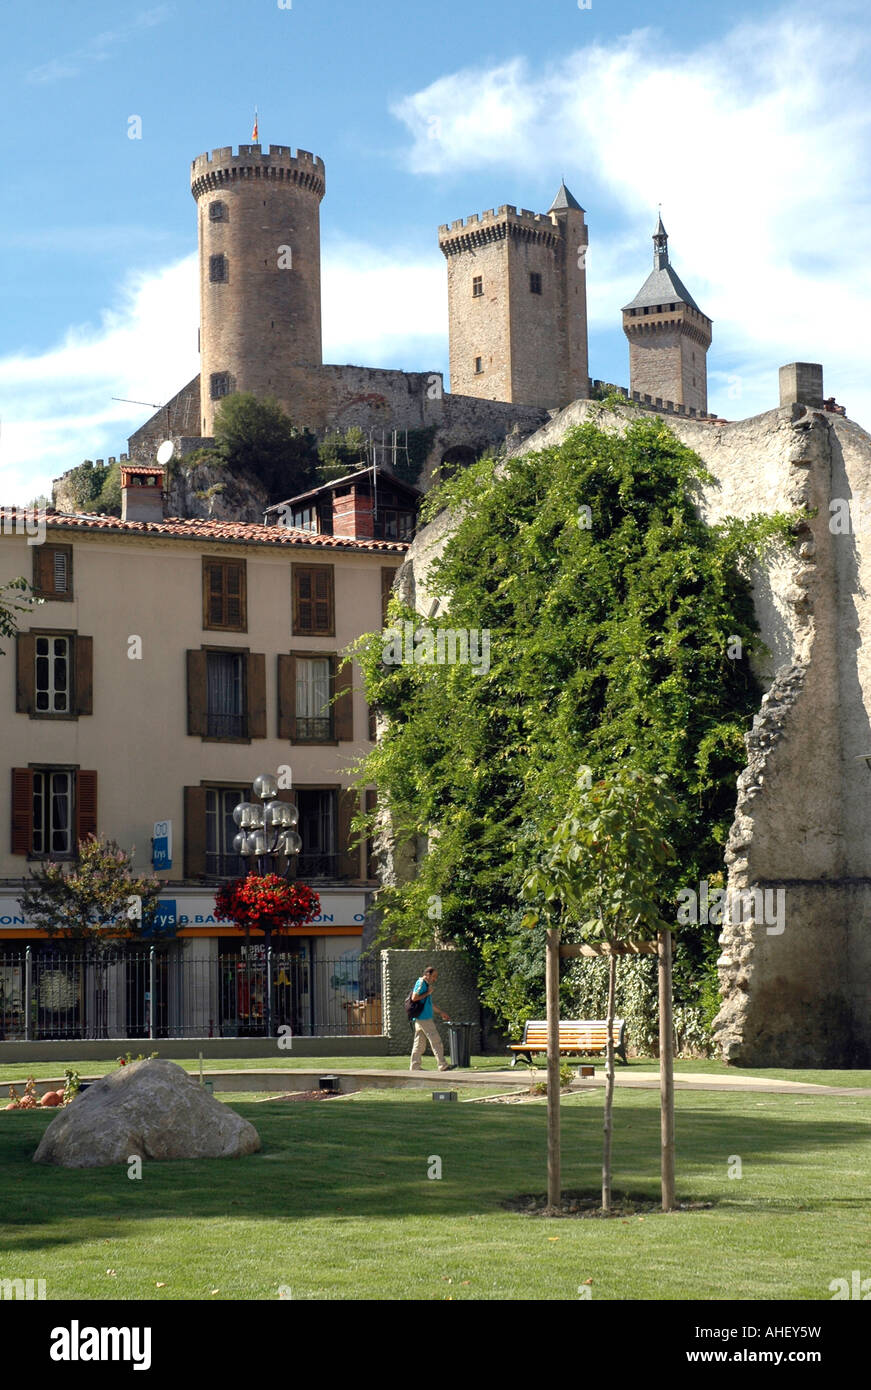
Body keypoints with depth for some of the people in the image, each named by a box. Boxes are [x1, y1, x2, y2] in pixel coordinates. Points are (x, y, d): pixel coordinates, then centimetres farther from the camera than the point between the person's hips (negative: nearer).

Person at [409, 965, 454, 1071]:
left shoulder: (426, 984, 22)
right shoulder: (421, 983, -9)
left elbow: (431, 1003, 30)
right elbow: (414, 997, -21)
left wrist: (441, 1013, 32)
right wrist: (427, 993, -12)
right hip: (424, 1018, -10)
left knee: (419, 1043, 9)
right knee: (436, 1041, -9)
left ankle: (414, 1066, 10)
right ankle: (442, 1065, -10)